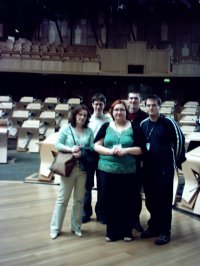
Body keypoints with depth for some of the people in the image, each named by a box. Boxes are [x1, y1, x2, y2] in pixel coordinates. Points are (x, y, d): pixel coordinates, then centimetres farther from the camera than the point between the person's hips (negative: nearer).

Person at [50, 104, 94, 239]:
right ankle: (55, 228, 15)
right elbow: (57, 144, -6)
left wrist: (82, 152, -19)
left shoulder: (89, 131, 2)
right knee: (63, 198, 5)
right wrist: (70, 149, -20)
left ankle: (76, 226, 27)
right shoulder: (66, 128, -3)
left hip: (83, 168, 3)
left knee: (79, 199, 13)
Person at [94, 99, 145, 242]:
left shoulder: (134, 128, 2)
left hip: (127, 171, -1)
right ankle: (111, 231, 21)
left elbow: (141, 149, 1)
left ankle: (127, 231, 23)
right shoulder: (106, 127, 5)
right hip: (107, 170, 1)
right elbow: (96, 146, 2)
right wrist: (110, 151, -15)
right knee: (109, 201, 6)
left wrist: (126, 150, -15)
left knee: (127, 201, 6)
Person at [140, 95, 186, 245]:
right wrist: (141, 160, 12)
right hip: (148, 168, 5)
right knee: (150, 199, 12)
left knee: (164, 200, 1)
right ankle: (154, 226, 27)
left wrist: (176, 159, 1)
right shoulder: (143, 124, 7)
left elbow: (179, 139, -4)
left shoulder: (168, 122, -8)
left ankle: (165, 231, 11)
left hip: (165, 168, -5)